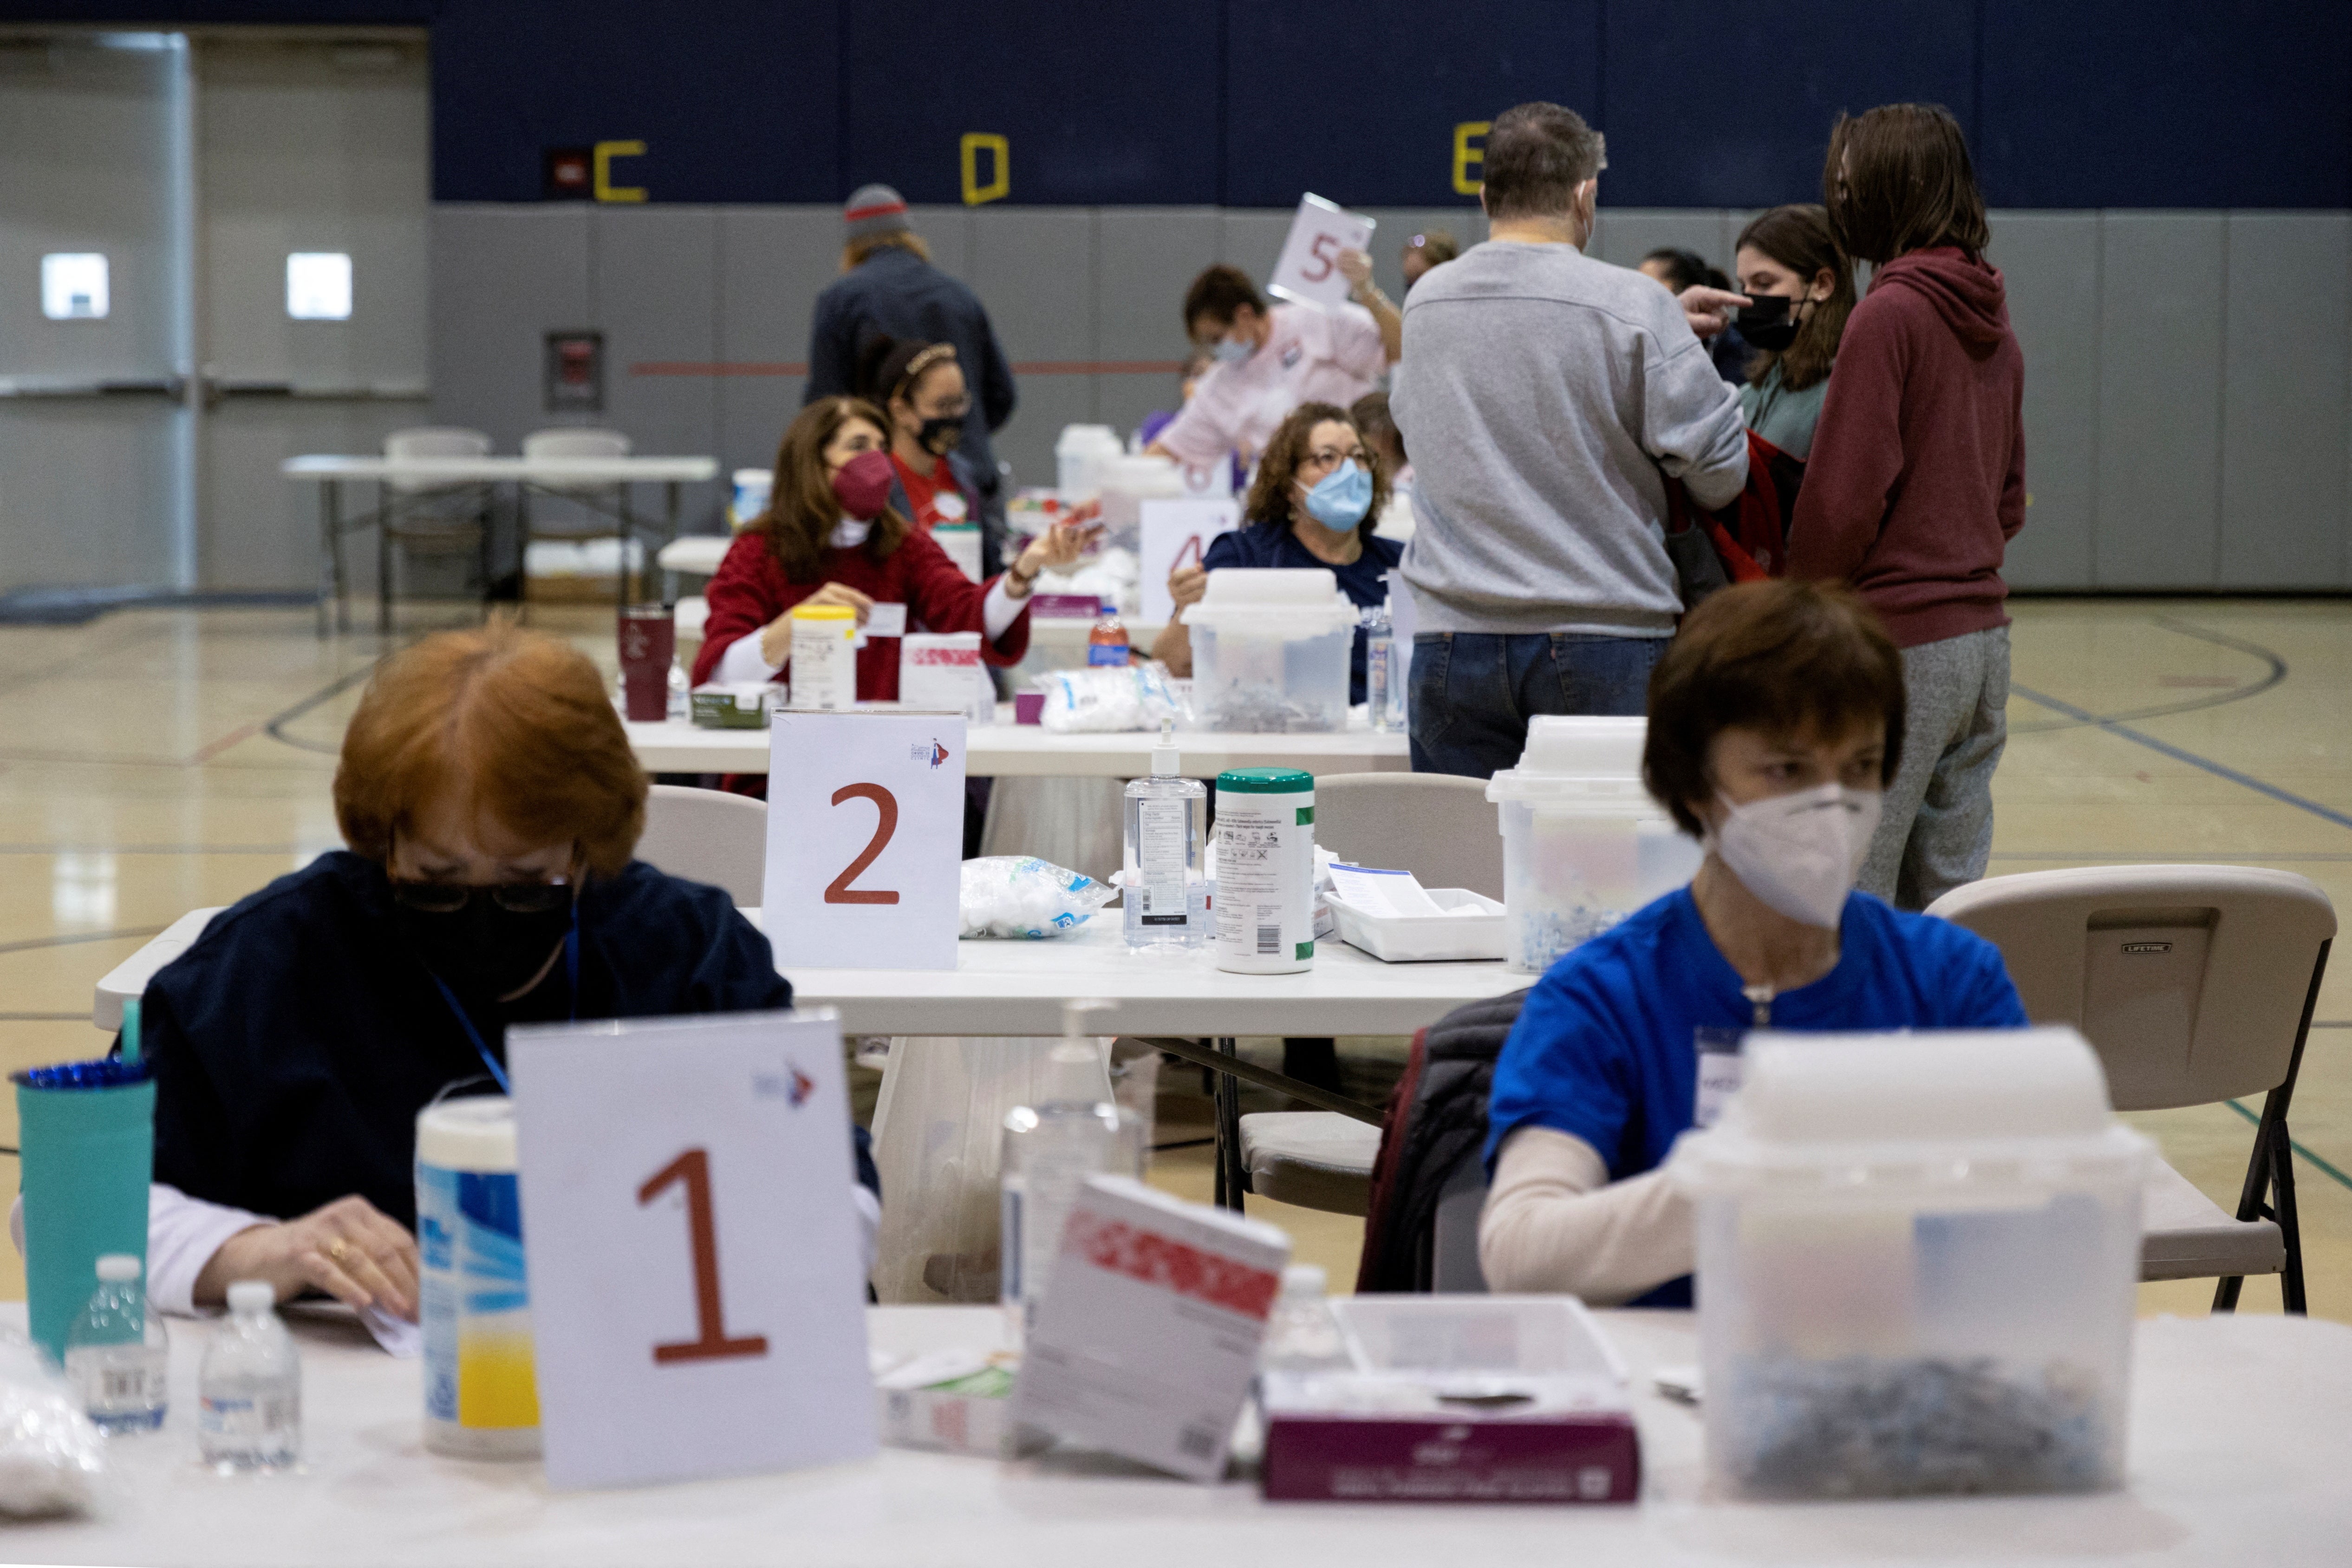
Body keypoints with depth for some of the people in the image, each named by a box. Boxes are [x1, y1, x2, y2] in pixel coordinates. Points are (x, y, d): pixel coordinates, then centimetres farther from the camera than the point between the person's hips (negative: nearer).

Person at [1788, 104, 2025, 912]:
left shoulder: (1888, 314, -13)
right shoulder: (1993, 323, 12)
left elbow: (1845, 499, -15)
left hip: (1896, 641, -8)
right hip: (1983, 636, 8)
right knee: (1950, 906, 11)